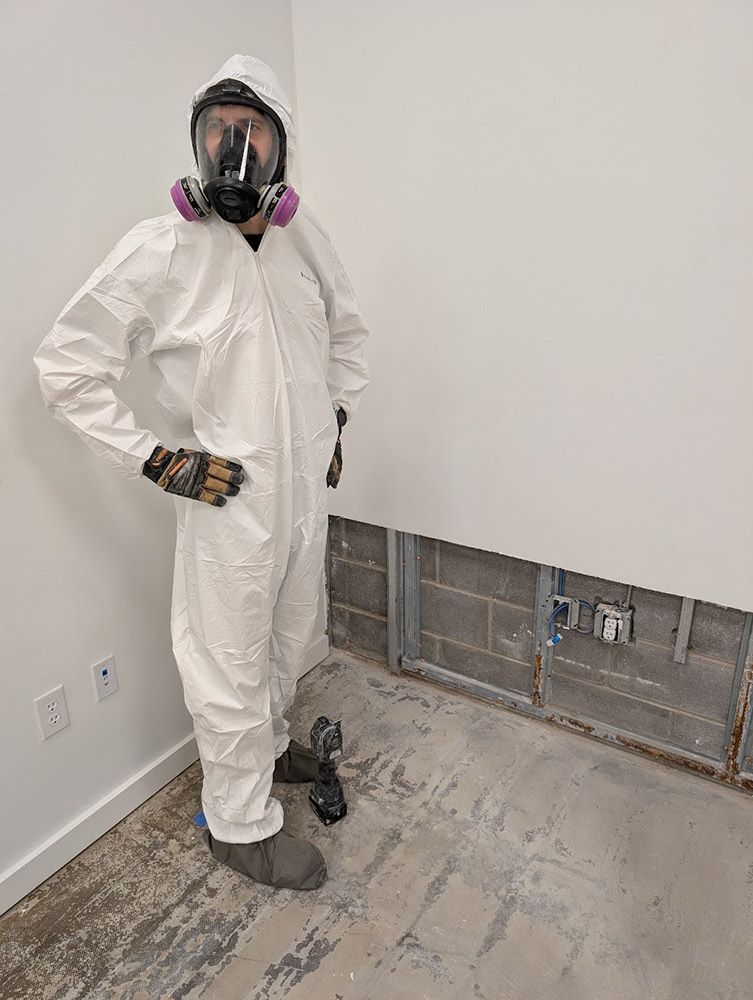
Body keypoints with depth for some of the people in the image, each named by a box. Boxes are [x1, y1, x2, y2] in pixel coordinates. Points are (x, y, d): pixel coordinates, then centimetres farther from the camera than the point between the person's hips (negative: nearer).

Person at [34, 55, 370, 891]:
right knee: (229, 666, 8)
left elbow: (345, 329, 20)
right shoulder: (159, 251, -14)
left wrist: (336, 420, 13)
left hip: (307, 486, 6)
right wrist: (156, 459, -15)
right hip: (228, 499, -6)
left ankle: (266, 742, 52)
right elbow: (66, 365, -11)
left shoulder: (303, 236, 3)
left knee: (288, 641, 24)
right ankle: (240, 825, 31)